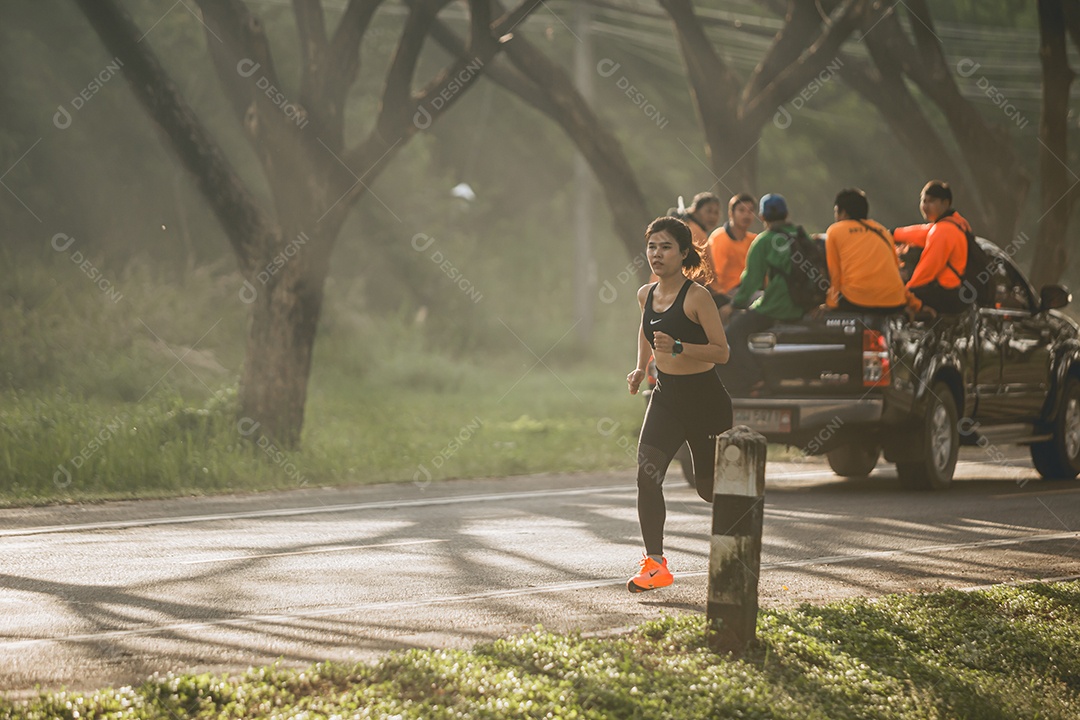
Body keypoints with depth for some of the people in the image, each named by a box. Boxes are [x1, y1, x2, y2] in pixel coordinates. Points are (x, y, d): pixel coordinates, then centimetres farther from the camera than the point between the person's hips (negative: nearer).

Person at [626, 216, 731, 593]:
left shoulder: (697, 296, -17)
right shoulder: (646, 294, 3)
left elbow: (721, 352, -18)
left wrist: (677, 347, -30)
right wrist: (640, 368, 15)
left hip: (705, 399, -5)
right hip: (666, 396, 5)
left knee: (709, 485, 8)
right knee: (647, 473, -15)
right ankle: (655, 564, -13)